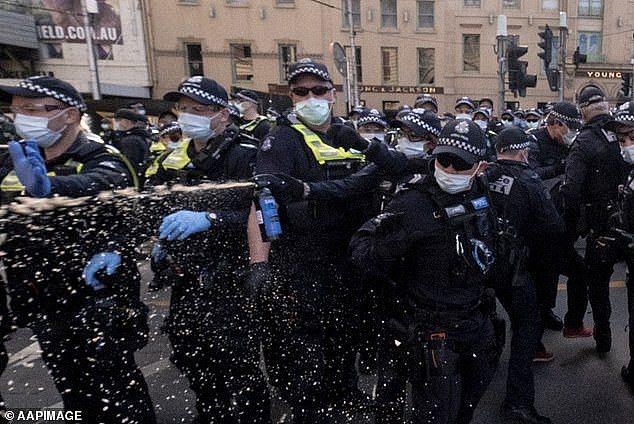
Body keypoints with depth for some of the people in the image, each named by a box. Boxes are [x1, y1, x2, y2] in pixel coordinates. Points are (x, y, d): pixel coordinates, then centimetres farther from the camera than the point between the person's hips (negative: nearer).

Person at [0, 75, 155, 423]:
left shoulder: (102, 162, -17)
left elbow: (96, 186, -40)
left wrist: (48, 187, -60)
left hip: (95, 307, -7)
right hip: (43, 307, 7)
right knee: (73, 395, 23)